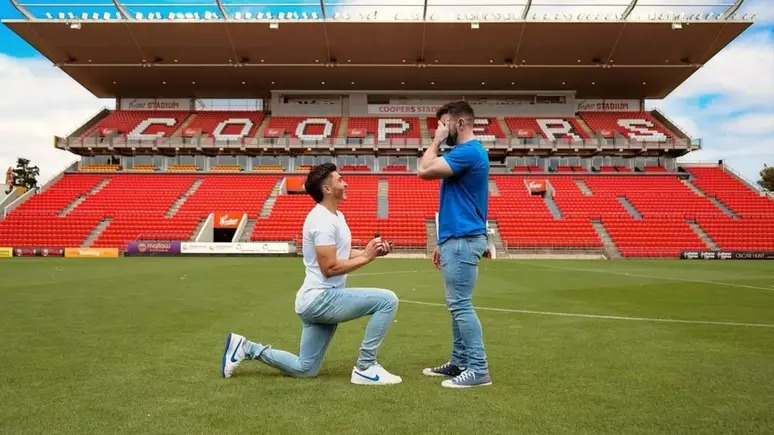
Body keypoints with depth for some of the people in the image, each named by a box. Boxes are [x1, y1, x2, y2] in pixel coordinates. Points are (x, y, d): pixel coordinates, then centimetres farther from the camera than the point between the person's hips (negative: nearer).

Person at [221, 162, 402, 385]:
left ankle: (246, 348, 23)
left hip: (319, 300, 10)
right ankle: (365, 367, -10)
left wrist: (372, 251, 5)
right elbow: (329, 267, -23)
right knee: (387, 300, -20)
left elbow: (342, 253, 20)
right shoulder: (323, 220, -18)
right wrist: (367, 257, -16)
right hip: (321, 298, -10)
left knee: (304, 369, 19)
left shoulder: (336, 216, 14)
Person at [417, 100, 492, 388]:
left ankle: (478, 369, 1)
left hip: (462, 241, -11)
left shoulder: (468, 151, -14)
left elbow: (424, 170, -22)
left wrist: (436, 141, -6)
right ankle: (459, 362, 23)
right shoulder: (465, 152, 19)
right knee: (457, 304, 14)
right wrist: (443, 242, 21)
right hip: (457, 239, 11)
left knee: (461, 305, -6)